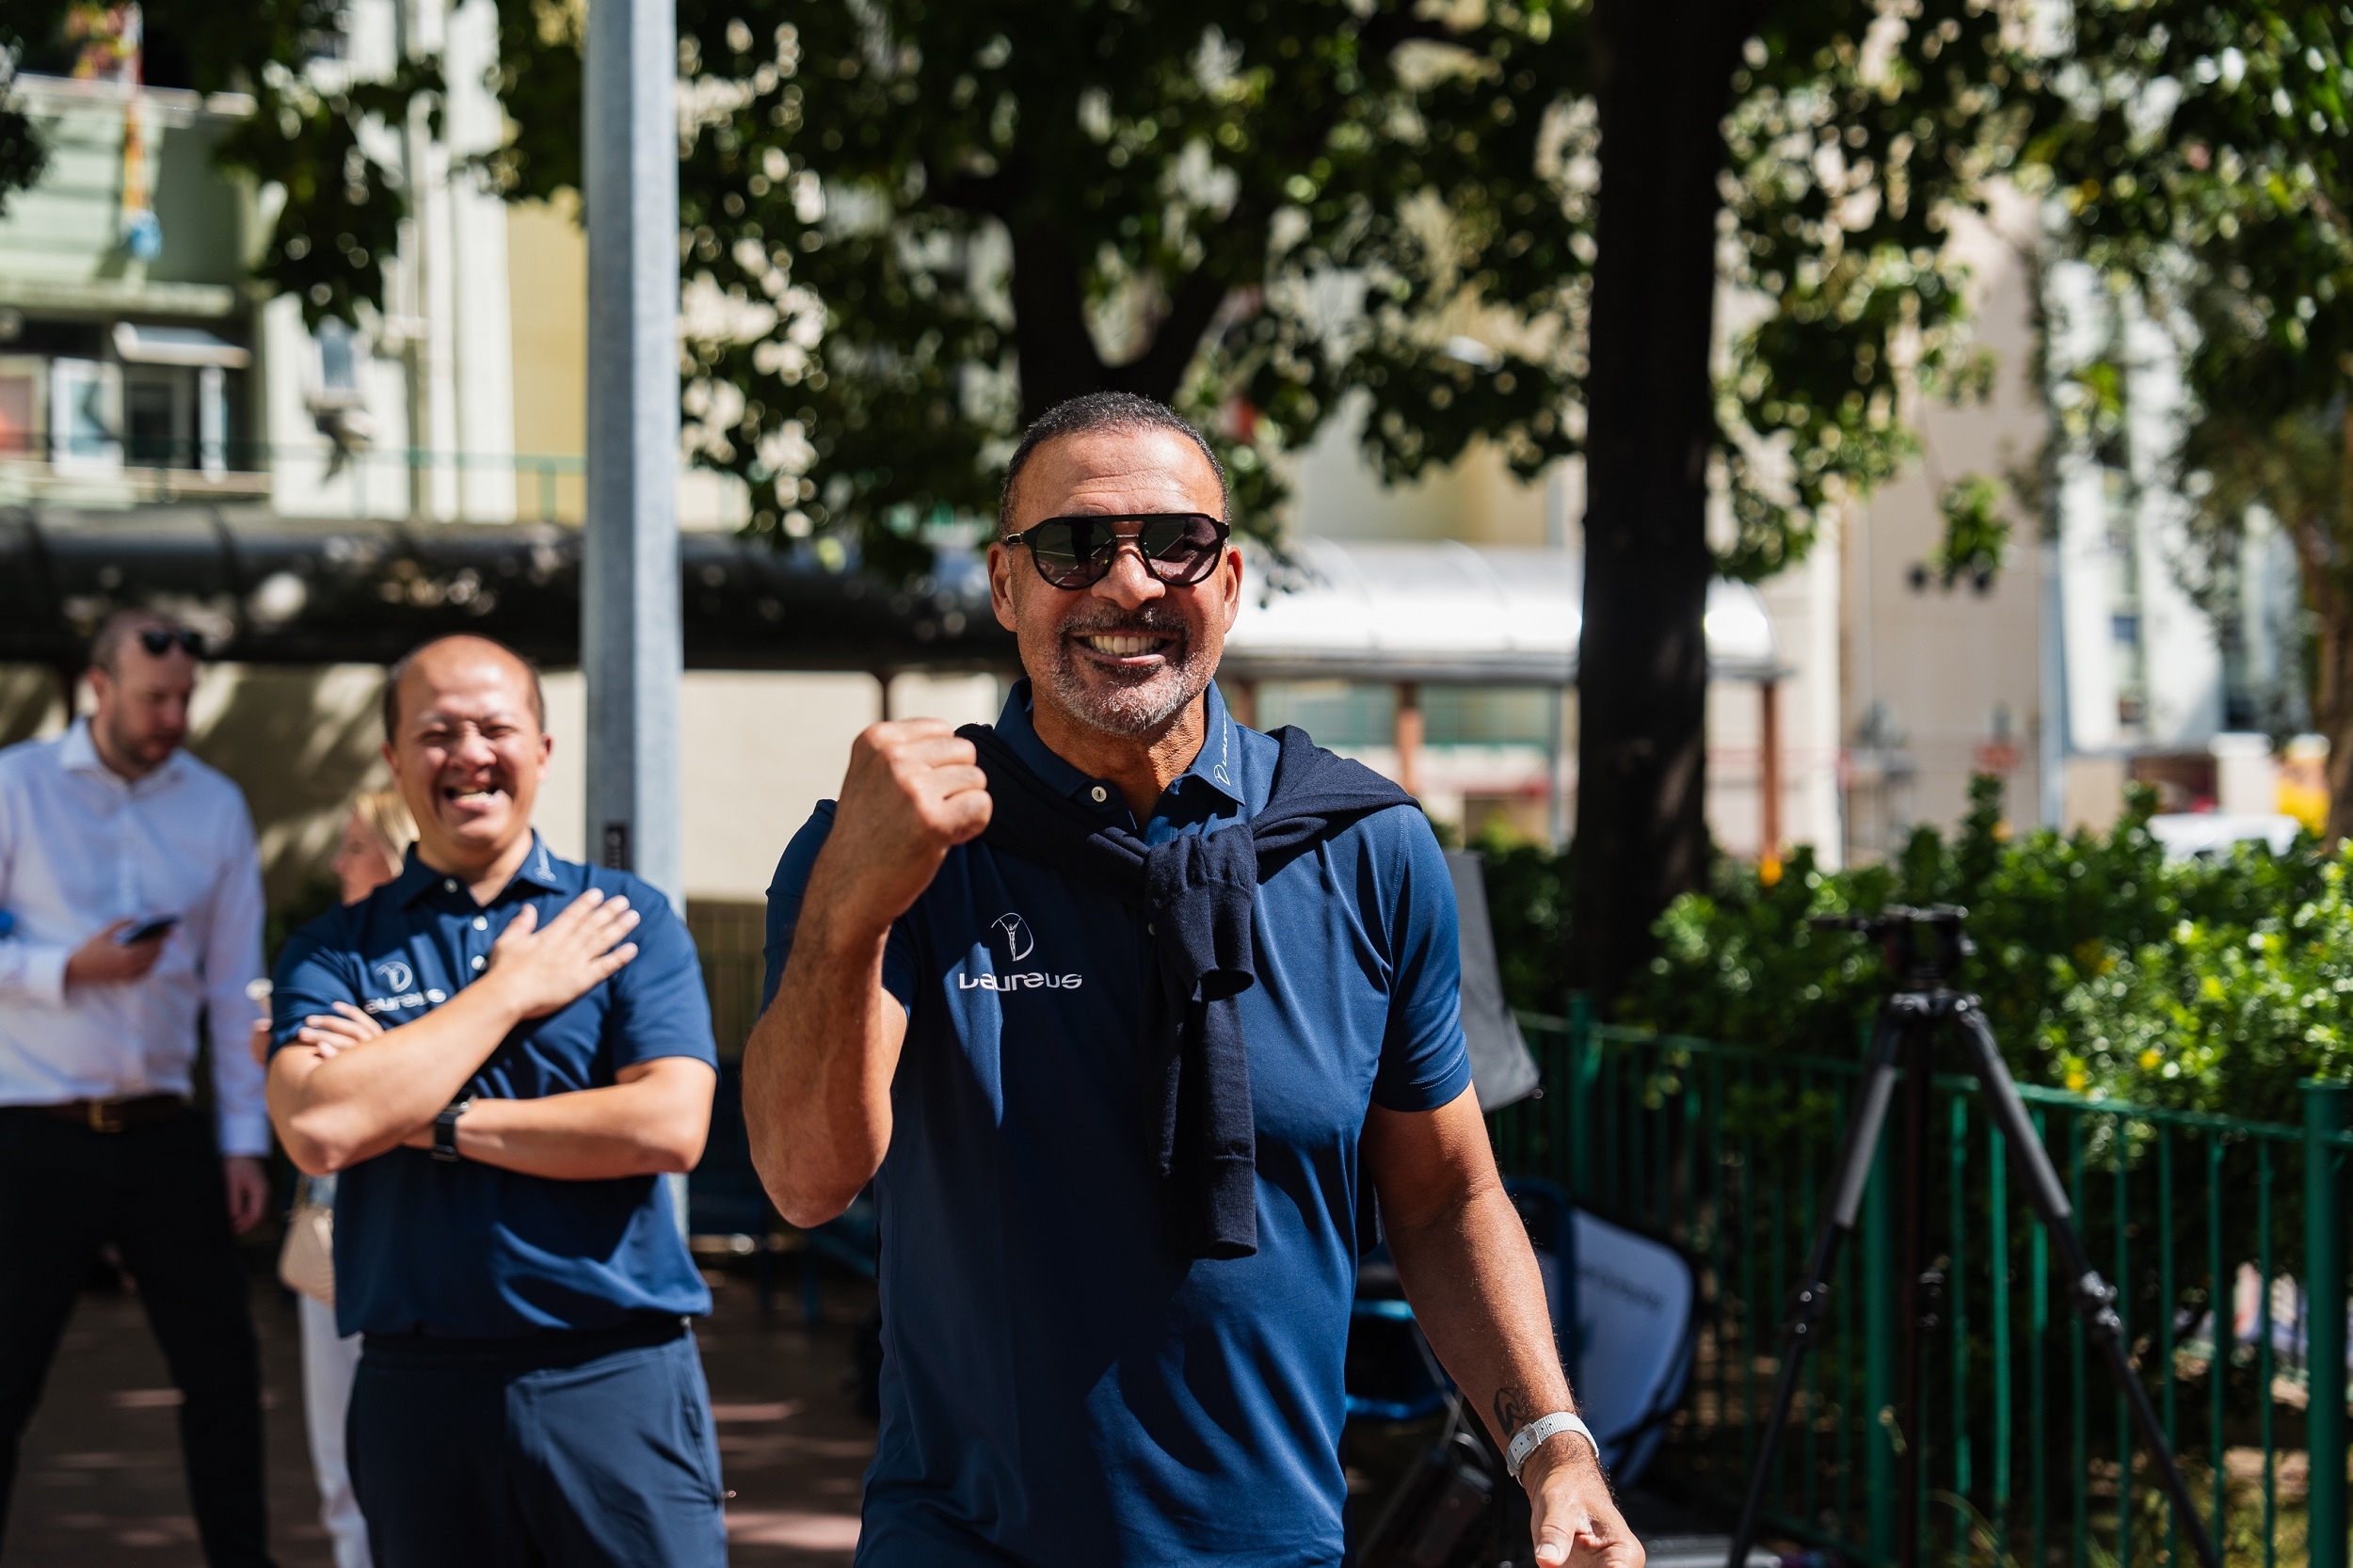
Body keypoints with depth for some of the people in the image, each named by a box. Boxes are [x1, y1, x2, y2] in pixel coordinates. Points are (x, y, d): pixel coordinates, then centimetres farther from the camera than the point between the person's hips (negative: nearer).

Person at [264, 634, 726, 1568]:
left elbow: (670, 1125, -9)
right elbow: (317, 1128, -12)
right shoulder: (334, 954, 7)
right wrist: (512, 990, -6)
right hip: (418, 1384, 1)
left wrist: (431, 1122, -8)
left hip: (615, 1378, -1)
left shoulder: (626, 919, 5)